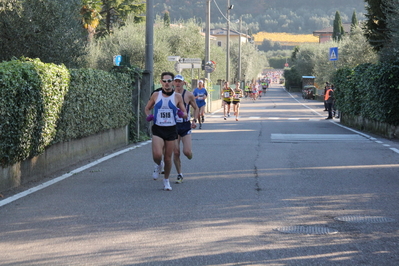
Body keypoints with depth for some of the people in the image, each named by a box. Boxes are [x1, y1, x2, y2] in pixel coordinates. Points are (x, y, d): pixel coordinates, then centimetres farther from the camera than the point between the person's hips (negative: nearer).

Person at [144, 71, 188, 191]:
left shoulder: (177, 97, 2)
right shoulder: (156, 95, 3)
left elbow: (185, 114, 7)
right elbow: (147, 108, 17)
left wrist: (182, 114, -17)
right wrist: (148, 115, -5)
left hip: (171, 130, 1)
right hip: (158, 129, 0)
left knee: (168, 157, 4)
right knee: (157, 155, -19)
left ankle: (166, 181, 25)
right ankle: (159, 165, 19)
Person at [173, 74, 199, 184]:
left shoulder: (189, 95, -2)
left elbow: (196, 108, 10)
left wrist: (194, 120, -3)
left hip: (185, 126, -1)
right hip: (173, 126, 1)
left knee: (187, 151, -12)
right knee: (176, 152, -1)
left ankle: (190, 155, 26)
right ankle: (179, 175, 13)